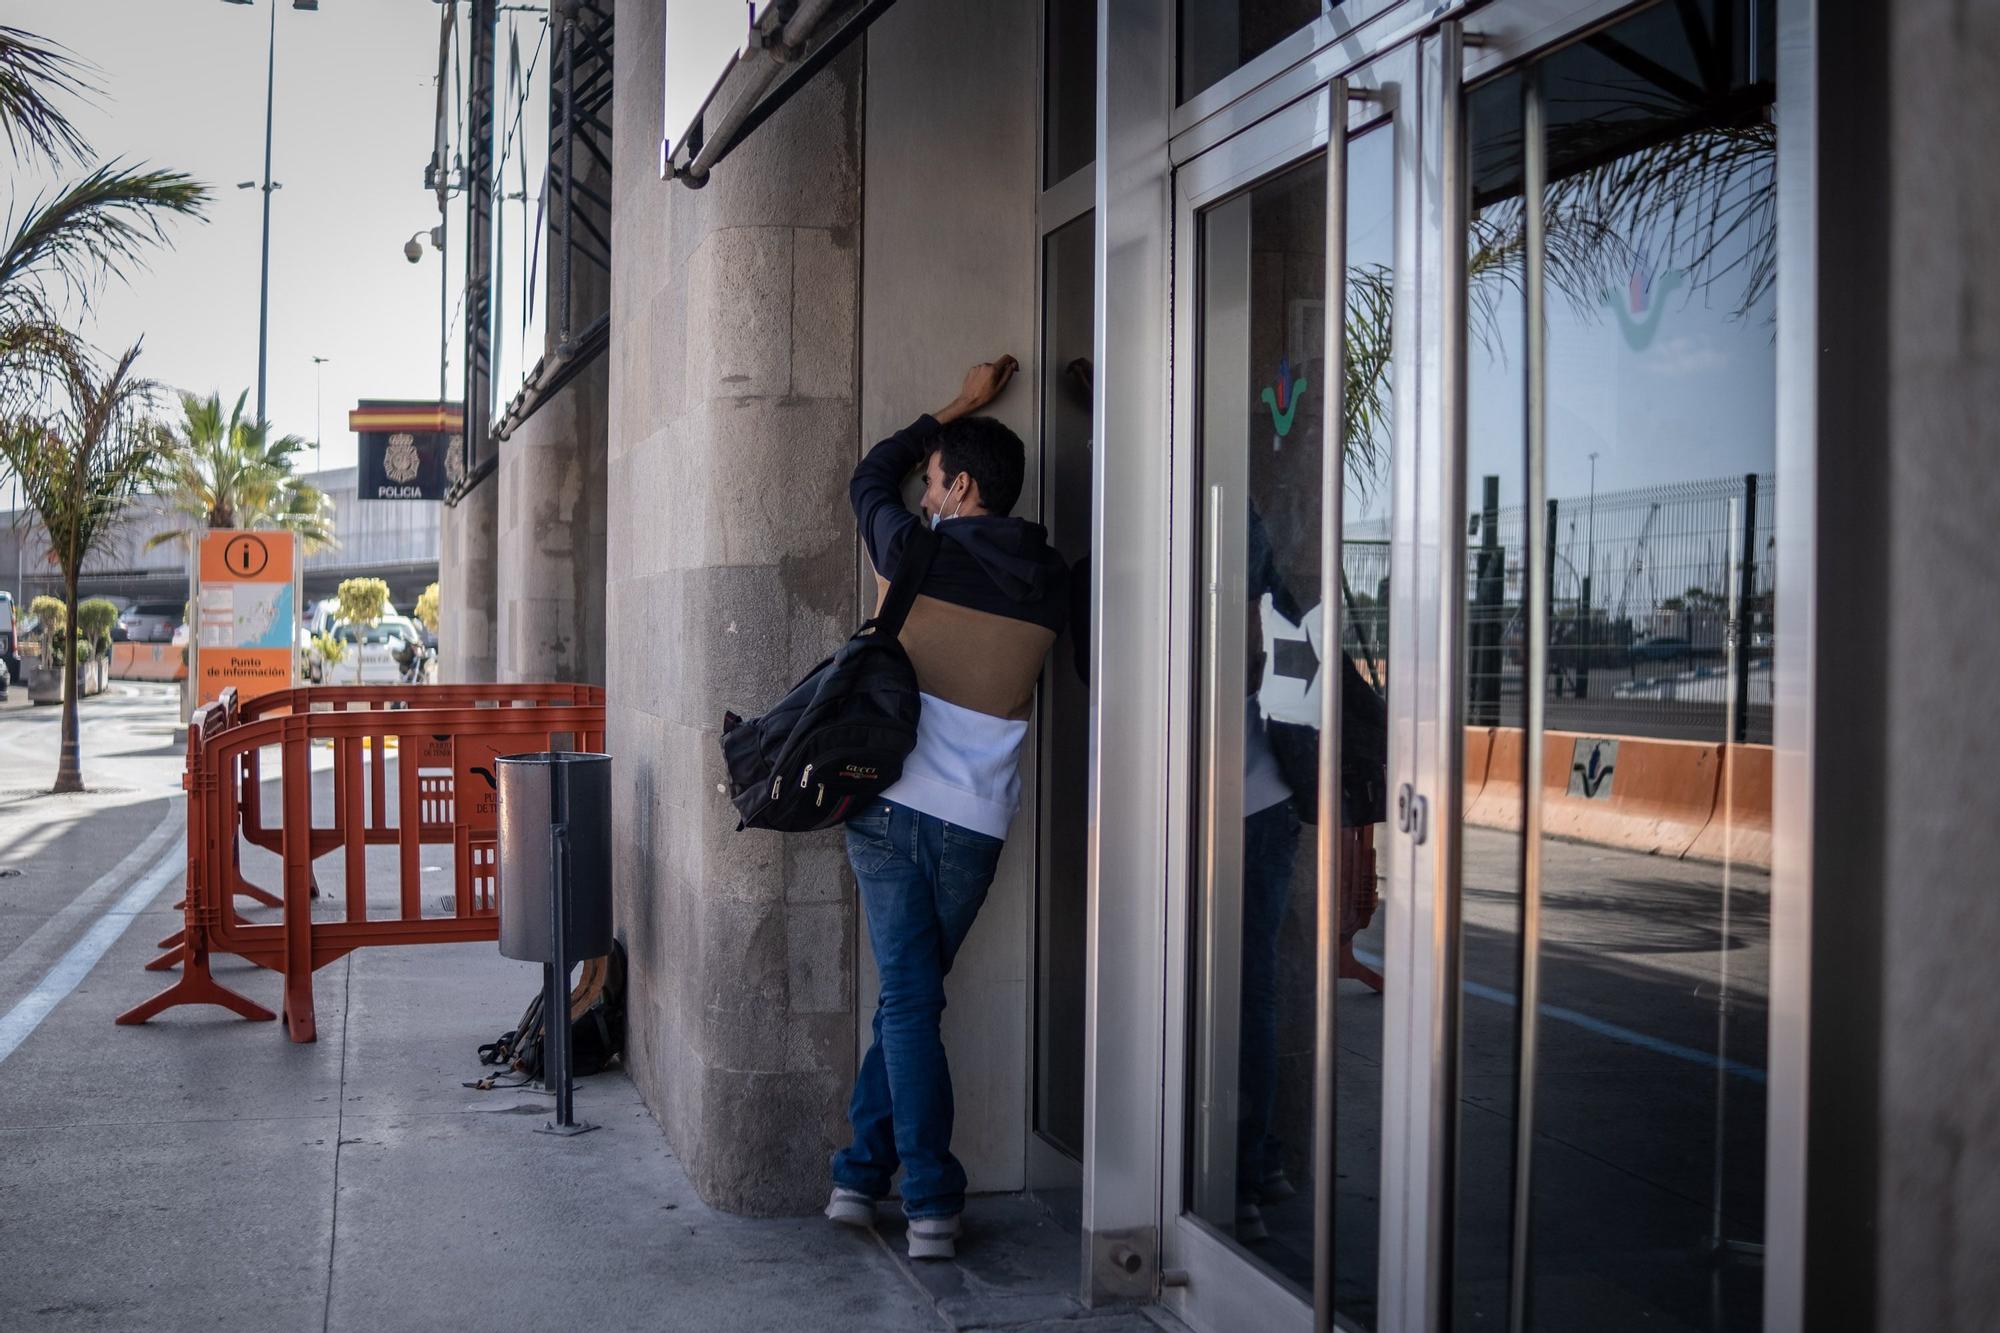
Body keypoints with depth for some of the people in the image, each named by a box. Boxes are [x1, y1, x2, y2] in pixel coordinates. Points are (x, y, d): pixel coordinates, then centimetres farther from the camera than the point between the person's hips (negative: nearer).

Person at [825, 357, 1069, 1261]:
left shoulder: (917, 552, -5)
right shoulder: (1048, 583, 4)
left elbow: (870, 477, 16)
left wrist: (957, 410, 23)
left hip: (892, 803, -2)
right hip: (978, 820, 3)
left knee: (907, 1000, 1)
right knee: (913, 997, 15)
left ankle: (932, 1205, 1)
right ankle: (861, 1173, 19)